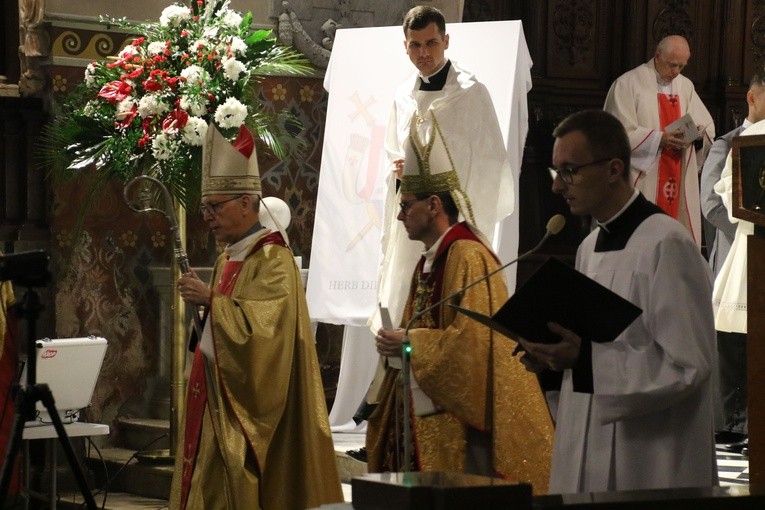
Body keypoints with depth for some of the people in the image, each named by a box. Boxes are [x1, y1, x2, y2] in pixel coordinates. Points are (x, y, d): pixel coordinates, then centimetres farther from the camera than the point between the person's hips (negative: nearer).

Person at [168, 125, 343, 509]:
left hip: (249, 407, -9)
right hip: (217, 403, 9)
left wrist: (211, 301, -20)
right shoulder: (227, 260, 15)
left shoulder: (273, 260, -13)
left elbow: (260, 328, -24)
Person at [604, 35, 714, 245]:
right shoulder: (628, 84, -4)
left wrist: (699, 133, -9)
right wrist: (659, 138, -21)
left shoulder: (686, 86, 15)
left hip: (680, 183, 6)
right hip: (643, 182, -6)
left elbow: (708, 127, 15)